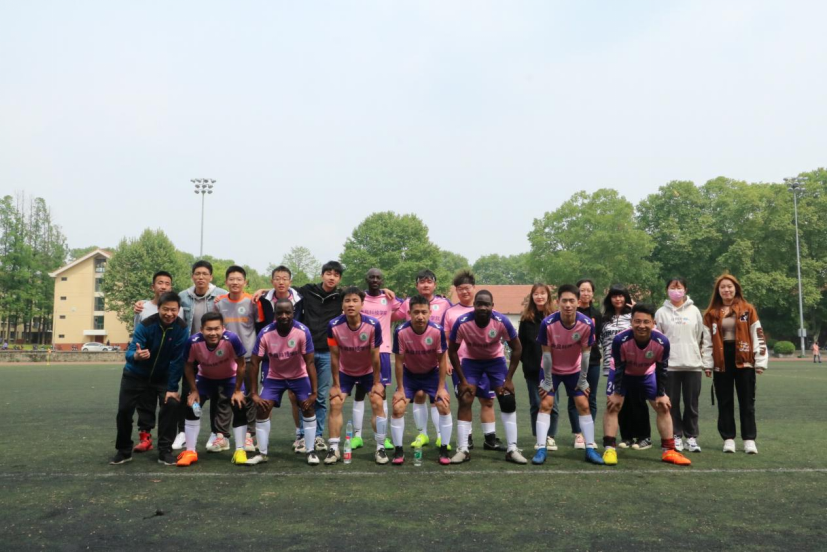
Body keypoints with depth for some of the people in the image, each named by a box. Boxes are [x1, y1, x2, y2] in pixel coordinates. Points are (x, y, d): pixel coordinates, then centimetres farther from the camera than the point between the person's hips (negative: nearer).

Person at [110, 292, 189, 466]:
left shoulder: (182, 329, -22)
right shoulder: (146, 325, -26)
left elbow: (178, 360, -19)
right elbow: (130, 352, -31)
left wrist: (172, 388, -20)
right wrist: (136, 355, -56)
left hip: (163, 376, 0)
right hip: (136, 374, 0)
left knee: (171, 404, -18)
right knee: (124, 409, -3)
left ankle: (165, 451, -6)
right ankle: (124, 451, 19)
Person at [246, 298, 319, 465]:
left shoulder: (303, 331, -28)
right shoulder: (265, 333, -25)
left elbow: (309, 362, -23)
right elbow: (254, 363, -16)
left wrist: (314, 392, -24)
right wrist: (254, 393, -16)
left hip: (299, 376, -1)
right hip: (274, 376, 1)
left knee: (308, 407, -12)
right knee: (262, 409, -8)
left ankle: (311, 452, 3)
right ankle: (262, 454, 8)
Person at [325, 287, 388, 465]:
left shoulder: (373, 325, -28)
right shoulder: (334, 325, -26)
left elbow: (375, 356, -17)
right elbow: (334, 356, -16)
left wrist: (376, 383, -11)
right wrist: (335, 384, -11)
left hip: (368, 371, -1)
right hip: (344, 372, 1)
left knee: (378, 403, -10)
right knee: (335, 404, -8)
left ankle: (380, 448, 4)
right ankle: (333, 449, 5)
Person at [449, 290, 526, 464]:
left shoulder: (502, 321, -29)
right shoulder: (462, 323, -30)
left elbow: (517, 348, -14)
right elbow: (452, 351, -15)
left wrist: (508, 379, -14)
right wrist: (463, 380, -15)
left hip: (496, 359, 1)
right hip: (471, 360, 0)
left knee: (508, 402, -8)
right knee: (465, 401, -10)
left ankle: (512, 449, 2)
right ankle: (463, 450, -1)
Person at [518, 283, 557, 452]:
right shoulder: (526, 318, 4)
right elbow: (520, 343, 4)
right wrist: (524, 361, -4)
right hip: (532, 369, 1)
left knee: (551, 403, 4)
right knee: (536, 404, 6)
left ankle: (550, 437, 16)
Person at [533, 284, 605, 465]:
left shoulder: (587, 324, -24)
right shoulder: (548, 323, -29)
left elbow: (585, 352, -12)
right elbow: (546, 353, -19)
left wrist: (583, 379, -6)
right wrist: (547, 380, -13)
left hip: (574, 370, 2)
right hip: (551, 370, -2)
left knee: (584, 406, 0)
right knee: (546, 404, -8)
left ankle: (590, 449, 10)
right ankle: (541, 449, -3)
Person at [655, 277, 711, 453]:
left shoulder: (694, 311, 7)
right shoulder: (661, 312, 3)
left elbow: (704, 336, 10)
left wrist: (703, 354, 4)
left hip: (693, 364, 1)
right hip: (669, 365, -1)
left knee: (692, 404, 5)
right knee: (672, 403, 3)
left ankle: (691, 437, 14)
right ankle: (676, 436, 13)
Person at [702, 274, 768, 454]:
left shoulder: (748, 309, 3)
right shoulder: (711, 313, 7)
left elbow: (758, 335, 1)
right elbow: (706, 340, 7)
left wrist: (760, 361, -4)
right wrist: (707, 364, 2)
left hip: (744, 360, -1)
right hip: (721, 362, 2)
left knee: (747, 401, 3)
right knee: (725, 402, 6)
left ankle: (749, 439, 9)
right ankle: (728, 439, 12)